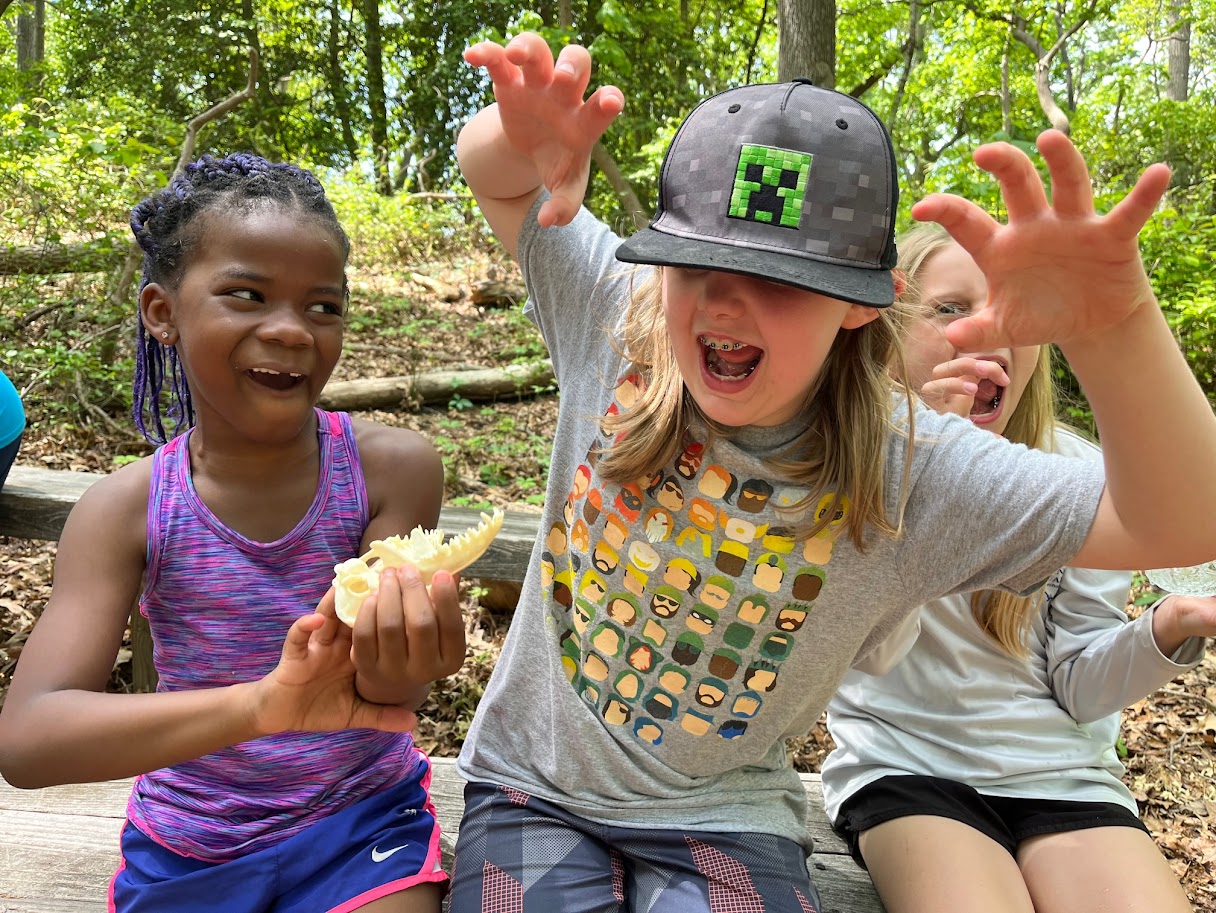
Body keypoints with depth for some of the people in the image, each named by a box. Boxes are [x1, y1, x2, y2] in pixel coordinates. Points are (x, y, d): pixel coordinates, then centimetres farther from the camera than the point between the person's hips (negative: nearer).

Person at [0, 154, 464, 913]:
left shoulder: (392, 467, -18)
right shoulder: (129, 508, -14)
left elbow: (380, 700, -18)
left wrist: (396, 673, -43)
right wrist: (261, 703, -41)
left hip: (357, 827, -1)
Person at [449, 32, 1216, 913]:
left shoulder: (909, 476, -16)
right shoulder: (615, 327, -12)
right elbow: (489, 172, -1)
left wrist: (1114, 326, -38)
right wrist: (527, 141, -28)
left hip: (722, 821, 0)